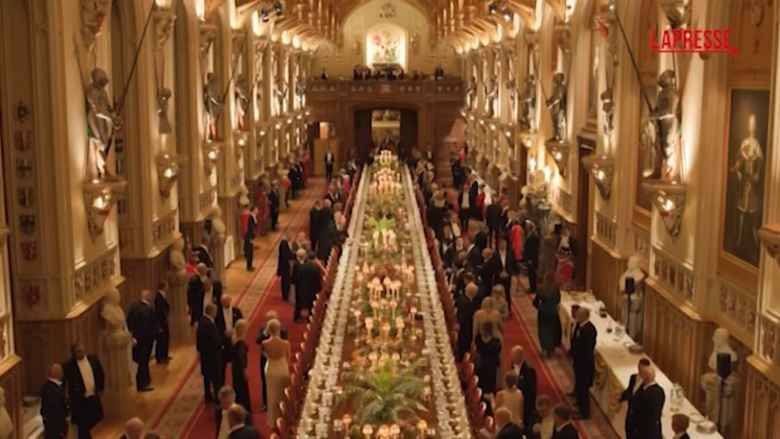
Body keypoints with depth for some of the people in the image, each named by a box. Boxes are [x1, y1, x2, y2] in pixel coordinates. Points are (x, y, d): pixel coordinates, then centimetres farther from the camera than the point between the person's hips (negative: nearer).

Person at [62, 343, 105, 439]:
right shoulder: (68, 365, -15)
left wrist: (100, 389, 10)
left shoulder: (93, 359, 1)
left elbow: (101, 374, 12)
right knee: (83, 428, 1)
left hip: (94, 397, 5)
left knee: (95, 420, 18)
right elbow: (63, 382, -11)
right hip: (79, 400, -5)